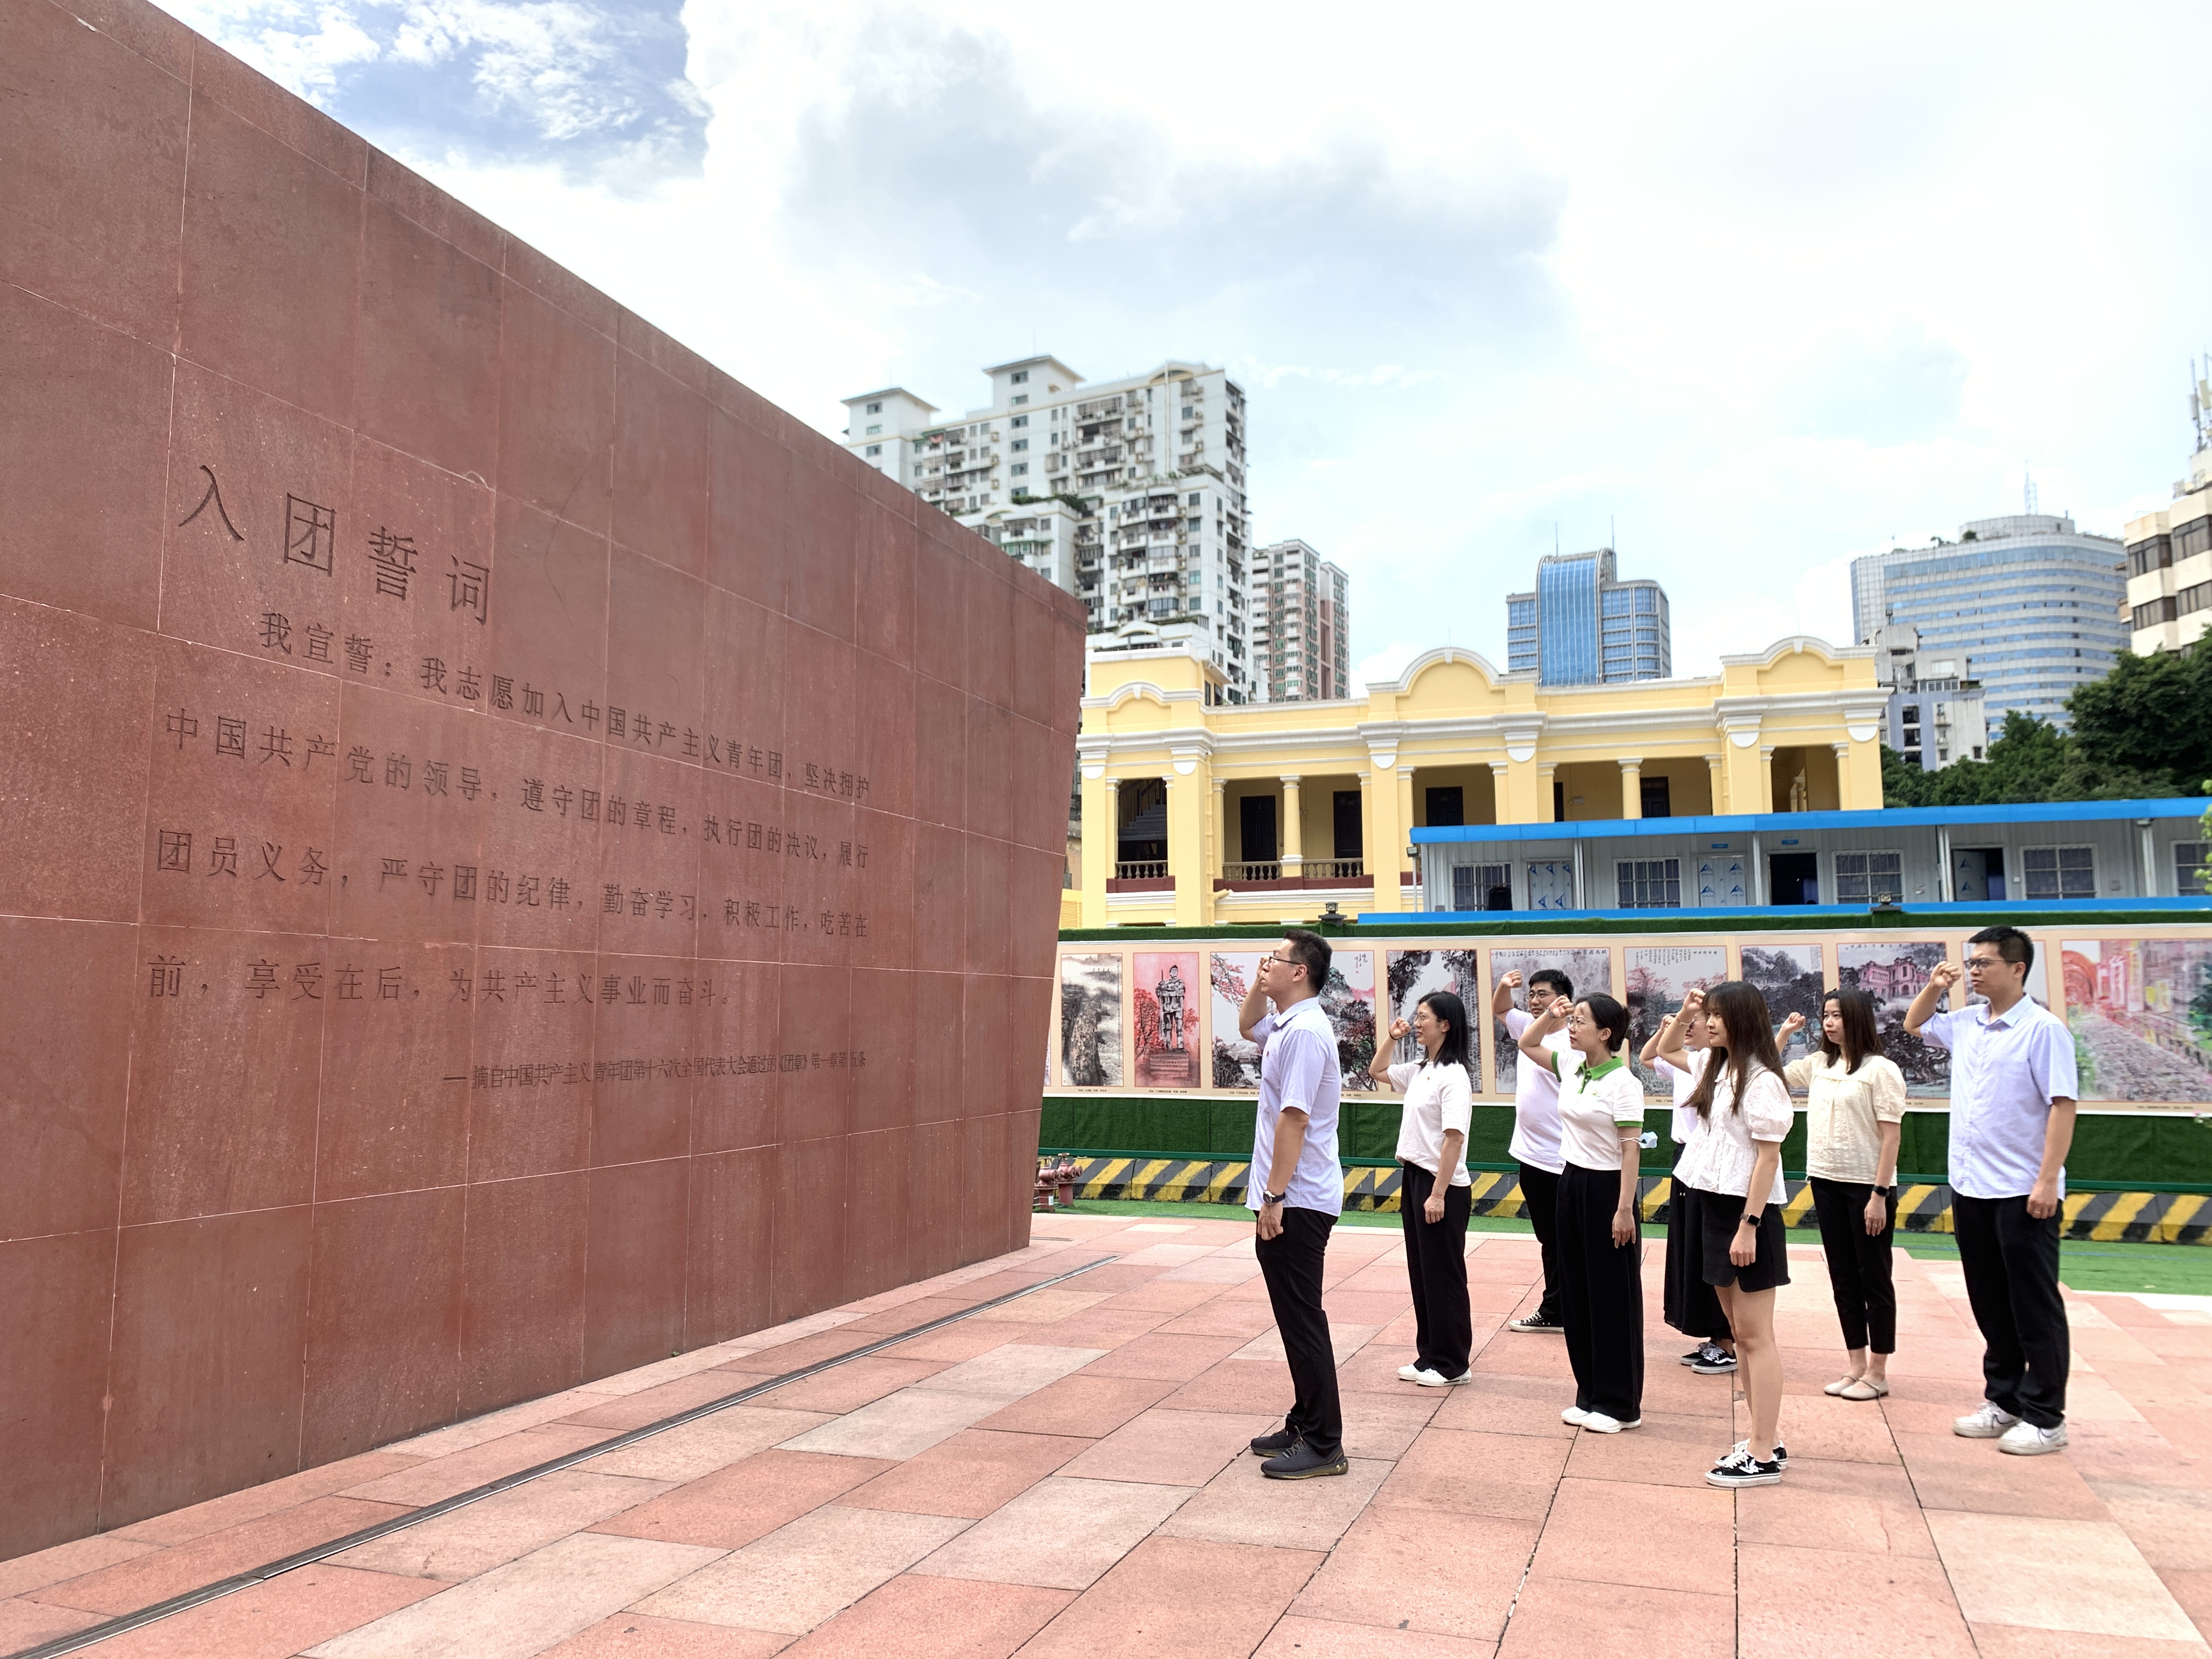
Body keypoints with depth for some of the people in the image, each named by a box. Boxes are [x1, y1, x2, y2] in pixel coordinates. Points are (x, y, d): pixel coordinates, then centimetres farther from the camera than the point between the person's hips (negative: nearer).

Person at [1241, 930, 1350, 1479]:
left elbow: (1293, 1120, -23)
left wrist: (1274, 1198, -22)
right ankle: (1304, 1426, 26)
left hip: (1296, 1202, -10)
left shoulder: (1304, 1031, -19)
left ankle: (1323, 1445, 4)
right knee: (1296, 1318, 16)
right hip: (1292, 1200, 10)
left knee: (1302, 1320, -3)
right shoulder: (1287, 1025, 12)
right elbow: (1247, 1025, 34)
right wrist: (1258, 985, 15)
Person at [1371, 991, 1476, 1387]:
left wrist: (1438, 1194, -23)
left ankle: (1452, 1364, 13)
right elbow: (1377, 1072, 27)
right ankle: (1430, 1356, 23)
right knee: (1421, 1273, 14)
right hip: (1413, 1177, 9)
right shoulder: (1419, 1071, 9)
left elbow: (1454, 1138, -21)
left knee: (1444, 1277, 2)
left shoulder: (1453, 1076, -17)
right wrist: (1392, 1039, 12)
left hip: (1442, 1186, -9)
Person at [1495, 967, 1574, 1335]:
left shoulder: (1571, 1042, -16)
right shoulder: (1529, 1026, 8)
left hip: (1560, 1160, -8)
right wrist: (1504, 987, 4)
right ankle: (1553, 1313, 26)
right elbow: (1498, 1009, 22)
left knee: (1563, 1242, 1)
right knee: (1549, 1239, 17)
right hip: (1530, 1154, 8)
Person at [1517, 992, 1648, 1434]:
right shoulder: (1571, 1067, 4)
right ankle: (1591, 1396, 23)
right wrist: (1549, 1016, 2)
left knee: (1612, 1298, 2)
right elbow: (1527, 1045, 19)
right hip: (1571, 1182, 8)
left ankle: (1620, 1405, 13)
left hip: (1605, 1187, -8)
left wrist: (1625, 1209, -19)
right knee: (1577, 1292, 12)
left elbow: (1631, 1149, -16)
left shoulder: (1622, 1082, -16)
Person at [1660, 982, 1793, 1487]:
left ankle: (1764, 1456, 4)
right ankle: (1766, 1438, 24)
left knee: (1755, 1335, -3)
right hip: (1711, 1204, 10)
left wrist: (1748, 1226, -20)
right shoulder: (1716, 1069, 8)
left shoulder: (1762, 1081, -16)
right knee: (1739, 1331, 14)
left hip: (1747, 1213, -10)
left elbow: (1768, 1157, -19)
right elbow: (1668, 1052, 29)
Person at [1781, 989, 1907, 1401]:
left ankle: (1878, 1372, 14)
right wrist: (1783, 1035, 8)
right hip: (1826, 1183, 6)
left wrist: (1880, 1195, -17)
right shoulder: (1818, 1065, 8)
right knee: (1843, 1278, 12)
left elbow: (1891, 1136, -13)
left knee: (1873, 1278, 5)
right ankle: (1856, 1366, 21)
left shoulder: (1881, 1069, -10)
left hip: (1867, 1186, -6)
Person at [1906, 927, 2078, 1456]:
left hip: (2023, 1192, -7)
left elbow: (2062, 1106, -16)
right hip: (1969, 1187, 7)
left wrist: (2048, 1181, -20)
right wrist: (1934, 987, 10)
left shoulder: (2043, 1029, -12)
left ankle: (2044, 1417, 13)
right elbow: (1914, 1025, 28)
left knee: (2034, 1307, 3)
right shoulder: (1965, 1023, 8)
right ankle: (2004, 1400, 26)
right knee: (1990, 1303, 15)